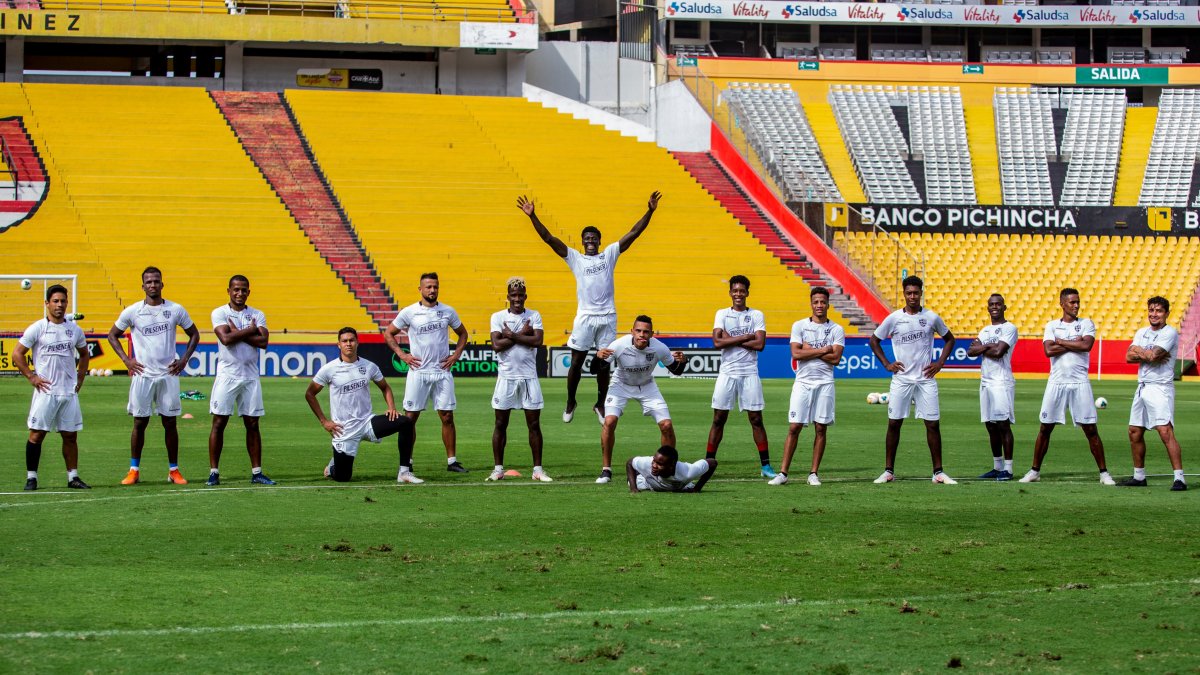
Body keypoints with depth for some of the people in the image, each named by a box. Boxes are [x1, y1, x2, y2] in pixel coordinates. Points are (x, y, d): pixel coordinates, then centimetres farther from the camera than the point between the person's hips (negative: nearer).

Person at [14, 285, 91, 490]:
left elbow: (84, 353, 26)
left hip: (70, 392, 4)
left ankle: (73, 477, 11)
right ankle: (31, 477, 0)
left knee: (70, 435, 5)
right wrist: (31, 377, -6)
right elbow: (17, 354, 0)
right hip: (45, 391, -4)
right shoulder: (37, 328, -3)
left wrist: (80, 377, 14)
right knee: (37, 434, -4)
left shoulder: (74, 329, 10)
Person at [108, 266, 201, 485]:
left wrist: (184, 359, 3)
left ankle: (173, 471, 10)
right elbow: (112, 335, 12)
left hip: (168, 374, 1)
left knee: (170, 423, 4)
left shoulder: (176, 310, 2)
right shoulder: (132, 311, 0)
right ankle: (134, 470, 9)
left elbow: (194, 334, 15)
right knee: (140, 423, 2)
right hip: (142, 374, -1)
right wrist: (126, 360, 1)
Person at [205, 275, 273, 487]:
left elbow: (263, 342, -7)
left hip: (250, 376, 3)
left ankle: (256, 472, 8)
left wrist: (238, 333, -10)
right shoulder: (219, 313, 0)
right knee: (219, 422, -4)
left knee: (252, 424, 5)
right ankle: (214, 472, 0)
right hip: (227, 374, -3)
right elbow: (226, 338, -17)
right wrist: (250, 330, -7)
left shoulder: (257, 315, 8)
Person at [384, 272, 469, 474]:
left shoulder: (448, 312, 5)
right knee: (410, 417, -1)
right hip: (418, 372, -2)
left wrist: (456, 354, 5)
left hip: (442, 372, 2)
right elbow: (388, 334, 7)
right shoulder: (409, 312, -1)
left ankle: (452, 461, 7)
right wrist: (402, 355, -3)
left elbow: (462, 333, 20)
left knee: (447, 417, 1)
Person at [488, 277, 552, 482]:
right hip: (506, 376, 0)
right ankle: (498, 469, 9)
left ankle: (537, 469, 7)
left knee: (534, 424, 2)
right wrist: (522, 334, -9)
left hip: (529, 377, 0)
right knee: (501, 424, 3)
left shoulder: (534, 316, 5)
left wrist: (512, 335, -10)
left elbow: (537, 341, -11)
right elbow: (497, 345, -11)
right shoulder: (498, 317, 3)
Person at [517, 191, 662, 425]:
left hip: (607, 317, 1)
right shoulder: (575, 258, 6)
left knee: (604, 365, 6)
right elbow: (549, 239, 0)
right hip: (585, 317, -1)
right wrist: (532, 216, -9)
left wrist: (650, 212, -4)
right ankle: (570, 402, 18)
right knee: (576, 362, 2)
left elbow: (633, 233, 5)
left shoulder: (610, 255, 9)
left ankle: (600, 405, 19)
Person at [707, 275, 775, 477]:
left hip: (749, 373, 0)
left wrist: (732, 340, -9)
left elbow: (760, 344, -8)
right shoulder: (722, 314, 6)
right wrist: (746, 337, -10)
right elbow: (717, 341, -9)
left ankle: (766, 465, 4)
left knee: (756, 419, 0)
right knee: (719, 418, 1)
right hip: (727, 372, 0)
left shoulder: (756, 315, 5)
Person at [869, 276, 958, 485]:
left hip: (926, 379, 0)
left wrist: (940, 363, 5)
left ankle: (938, 472, 4)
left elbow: (949, 338, 17)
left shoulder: (931, 318, 2)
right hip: (901, 379, 0)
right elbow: (874, 340, 12)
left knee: (933, 424, -2)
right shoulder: (893, 318, 0)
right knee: (894, 424, 0)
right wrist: (886, 364, 3)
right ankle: (889, 471, 7)